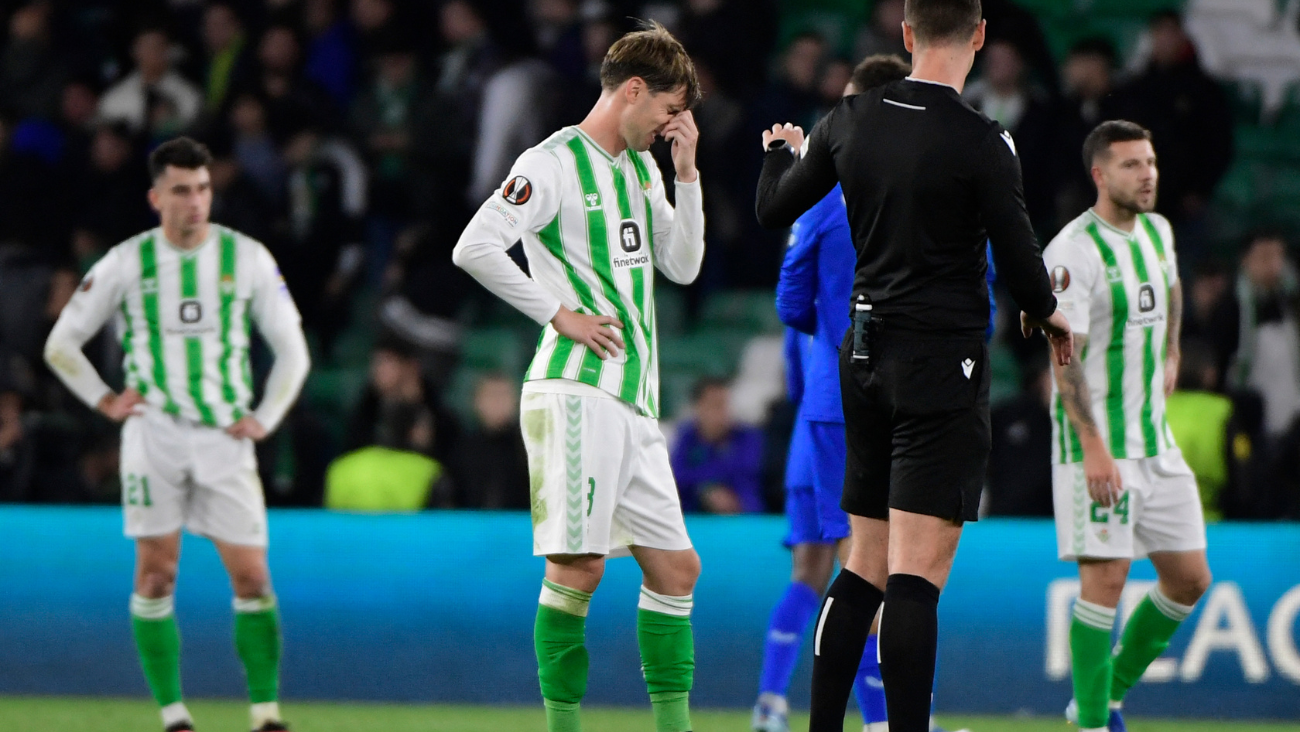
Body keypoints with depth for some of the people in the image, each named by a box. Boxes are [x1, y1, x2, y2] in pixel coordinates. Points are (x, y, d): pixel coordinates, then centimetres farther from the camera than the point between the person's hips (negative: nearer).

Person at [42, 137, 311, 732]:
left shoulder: (247, 258, 2)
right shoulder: (126, 263, 1)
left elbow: (292, 351, 10)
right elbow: (61, 344, 10)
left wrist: (264, 419, 2)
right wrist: (106, 402, 3)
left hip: (224, 436, 0)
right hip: (155, 432, 0)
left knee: (252, 577, -4)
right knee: (156, 572, -4)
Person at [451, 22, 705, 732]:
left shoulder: (640, 166, 18)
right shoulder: (554, 164, -8)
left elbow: (682, 265, 19)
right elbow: (475, 248, -17)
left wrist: (686, 172, 9)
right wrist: (560, 313, -14)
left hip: (634, 403, 9)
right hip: (575, 390, -9)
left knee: (675, 567, 7)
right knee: (577, 565, -11)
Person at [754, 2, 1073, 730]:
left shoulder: (850, 122, 3)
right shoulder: (981, 142, -15)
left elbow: (774, 210, 16)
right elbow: (1019, 261, -10)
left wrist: (782, 149, 38)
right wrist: (1048, 313, 13)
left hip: (866, 355, 6)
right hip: (944, 357, -6)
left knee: (864, 567, 14)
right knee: (916, 573, -10)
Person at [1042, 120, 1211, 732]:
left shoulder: (1156, 231, 9)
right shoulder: (1073, 251, -15)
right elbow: (1065, 357, -20)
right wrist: (1094, 447, -26)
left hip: (1156, 439, 8)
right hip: (1096, 442, -8)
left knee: (1189, 578, 7)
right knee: (1105, 579, -12)